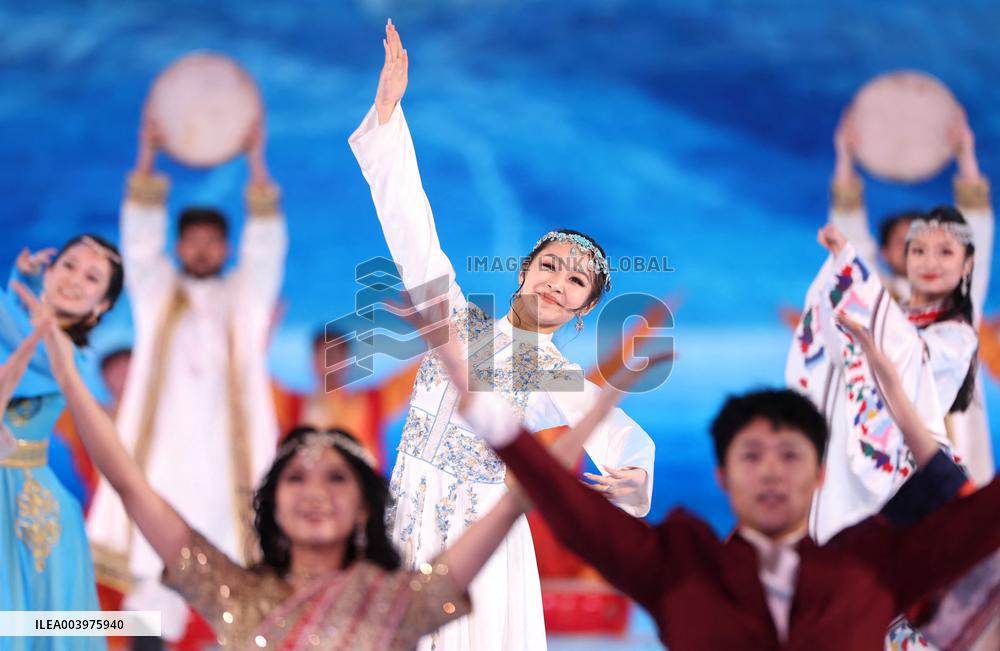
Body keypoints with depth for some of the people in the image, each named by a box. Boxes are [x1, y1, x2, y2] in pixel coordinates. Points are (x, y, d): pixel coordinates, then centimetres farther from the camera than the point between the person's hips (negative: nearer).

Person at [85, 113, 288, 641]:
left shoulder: (245, 295, 16)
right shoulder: (157, 291, 17)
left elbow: (266, 246, 3)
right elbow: (140, 240, 4)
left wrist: (256, 165, -8)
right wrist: (146, 161, -8)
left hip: (228, 459, 0)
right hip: (164, 454, 0)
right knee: (153, 569, -6)